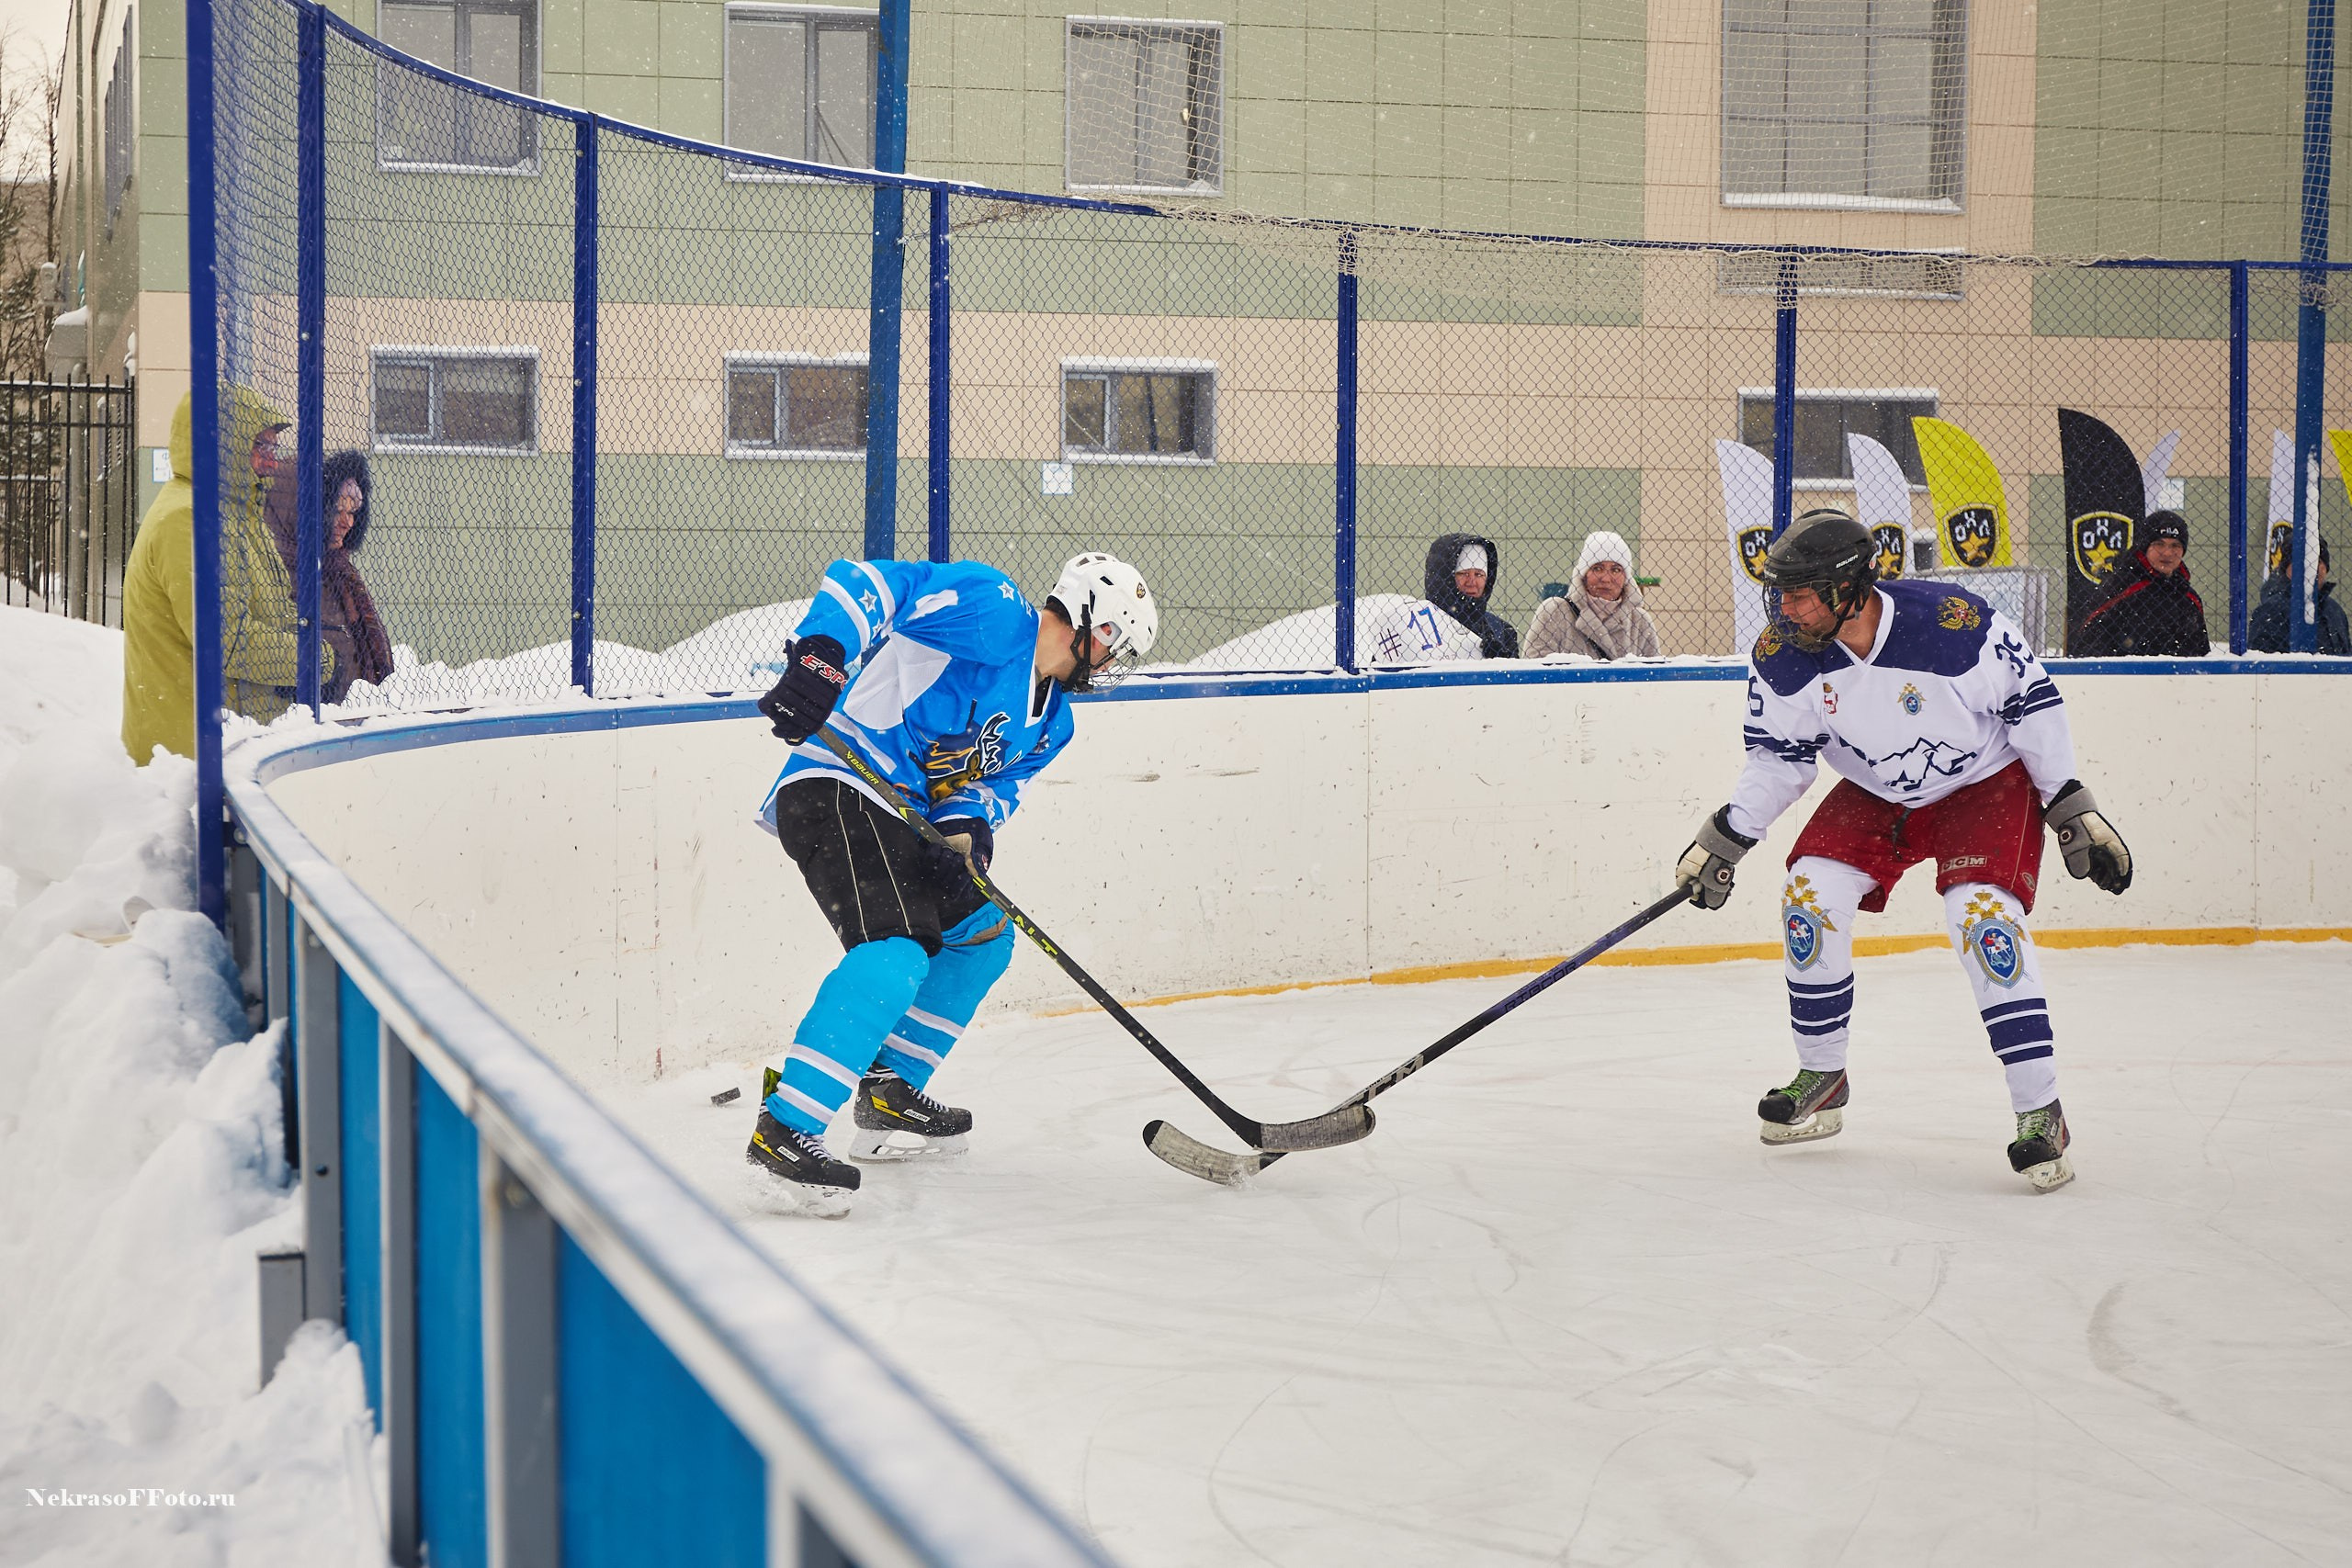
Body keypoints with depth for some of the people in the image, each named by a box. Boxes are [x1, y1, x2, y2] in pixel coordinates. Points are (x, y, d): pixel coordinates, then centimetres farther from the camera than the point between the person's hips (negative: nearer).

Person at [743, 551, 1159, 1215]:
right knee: (896, 950, -26)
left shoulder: (1049, 721, 19)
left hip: (903, 815, 11)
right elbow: (868, 582, -19)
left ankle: (888, 1096, 29)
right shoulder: (994, 610, -10)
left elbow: (996, 784, 10)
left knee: (981, 935, 23)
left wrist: (967, 826, -14)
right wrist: (822, 653, -36)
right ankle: (782, 1134, -30)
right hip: (836, 786, -11)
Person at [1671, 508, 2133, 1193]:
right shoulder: (1782, 655, -17)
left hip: (1987, 783, -5)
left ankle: (2041, 1112, -16)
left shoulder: (1952, 623, -31)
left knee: (1983, 917, -24)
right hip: (1875, 793, 5)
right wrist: (1724, 841, -11)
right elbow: (1778, 758, -4)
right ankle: (1822, 1078, 9)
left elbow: (2032, 703, -19)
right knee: (1811, 895, -11)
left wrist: (2072, 807, -16)